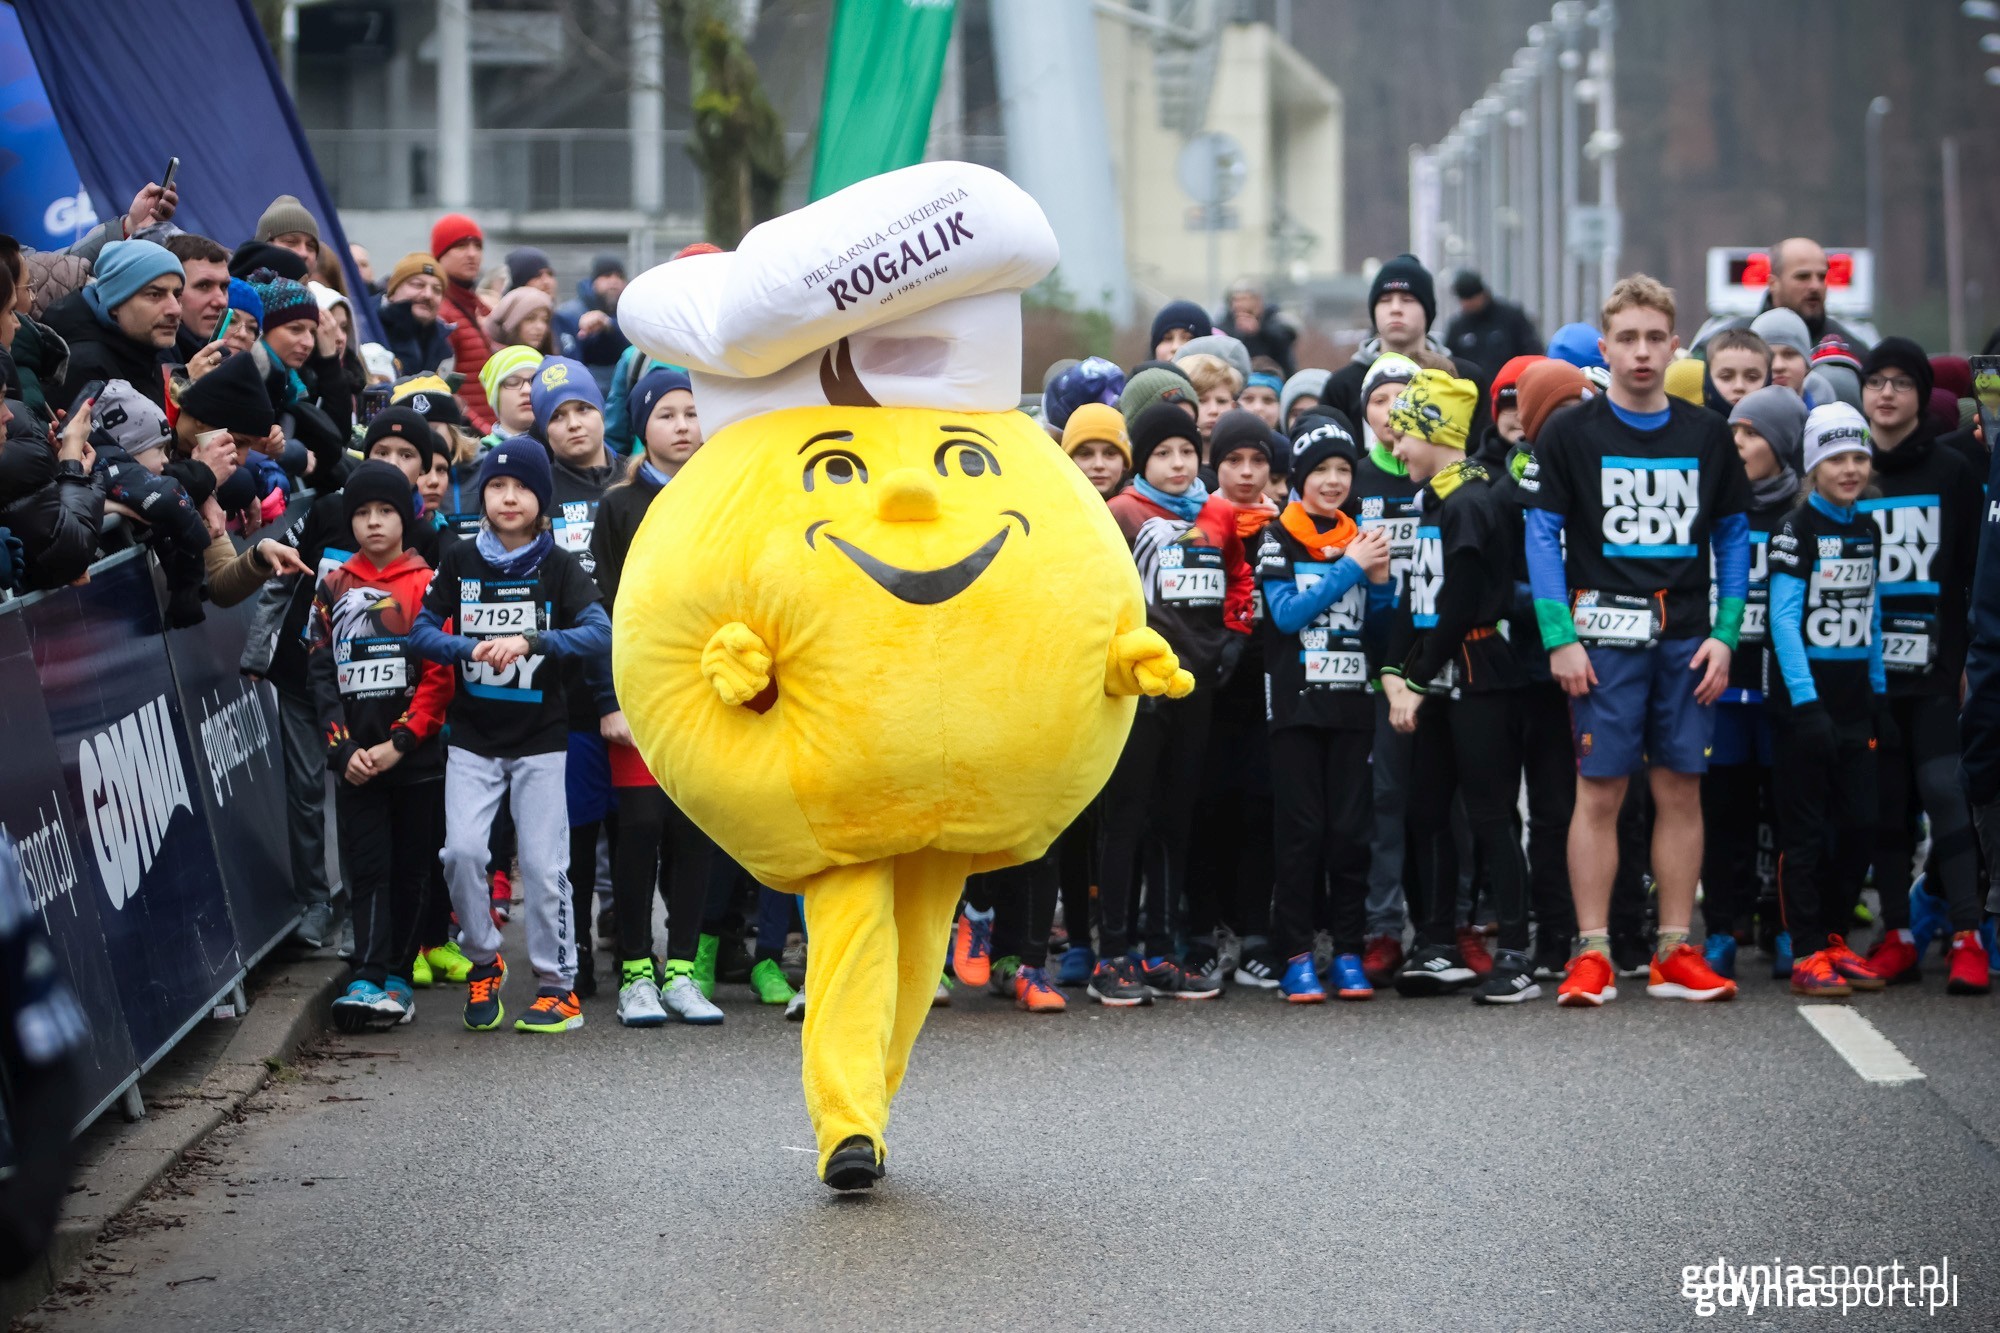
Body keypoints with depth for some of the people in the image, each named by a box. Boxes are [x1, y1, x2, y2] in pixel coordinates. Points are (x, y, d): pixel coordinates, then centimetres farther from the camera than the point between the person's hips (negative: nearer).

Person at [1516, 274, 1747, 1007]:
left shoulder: (1707, 436, 9)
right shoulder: (1571, 434, 0)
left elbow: (1733, 536, 13)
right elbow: (1542, 536, -1)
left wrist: (1725, 634, 3)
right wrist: (1560, 637, -9)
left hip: (1686, 639, 3)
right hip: (1605, 637, -3)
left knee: (1682, 790, 4)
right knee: (1600, 791, -3)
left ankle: (1675, 953, 9)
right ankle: (1593, 955, 0)